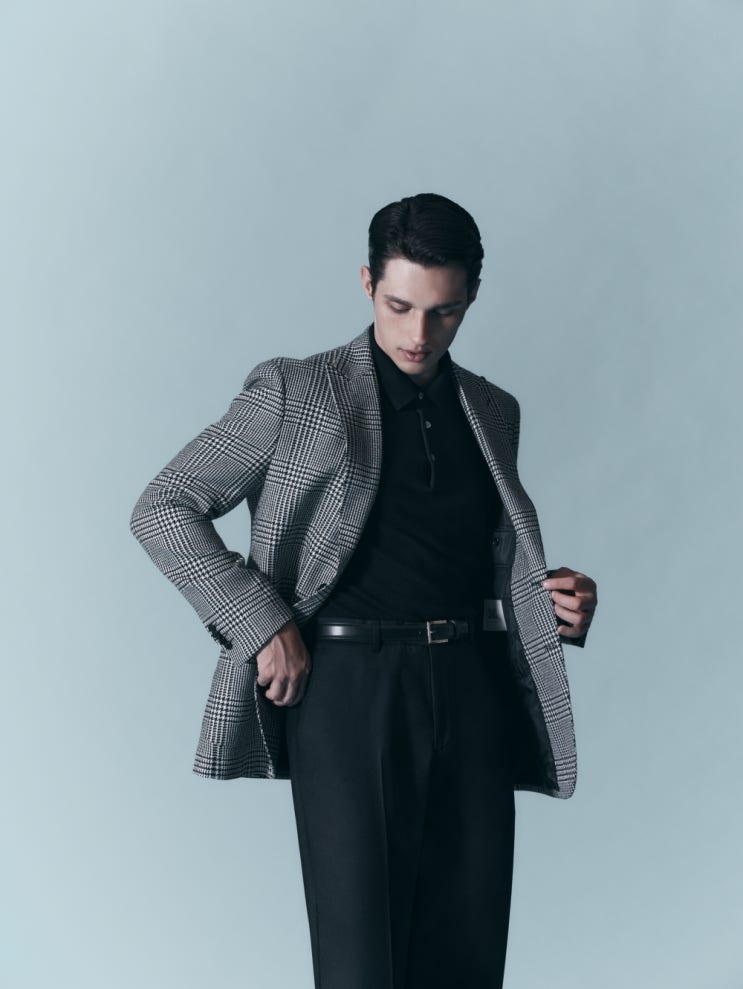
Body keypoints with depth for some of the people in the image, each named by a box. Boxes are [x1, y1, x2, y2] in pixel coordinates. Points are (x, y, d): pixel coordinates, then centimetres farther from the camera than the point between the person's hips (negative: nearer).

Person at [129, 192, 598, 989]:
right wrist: (262, 623, -10)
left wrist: (553, 601, 3)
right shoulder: (296, 393, 1)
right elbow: (162, 511, -1)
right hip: (349, 688, -4)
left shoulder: (493, 412, 16)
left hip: (472, 692, 5)